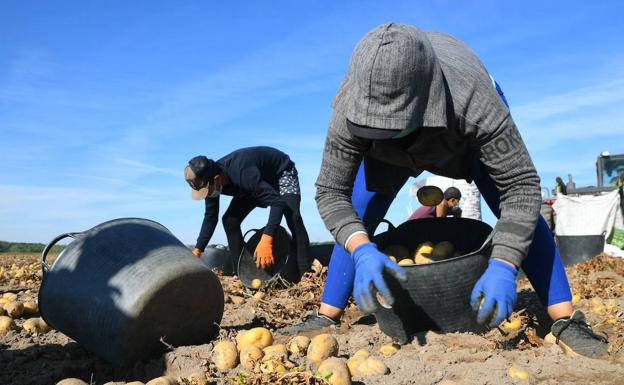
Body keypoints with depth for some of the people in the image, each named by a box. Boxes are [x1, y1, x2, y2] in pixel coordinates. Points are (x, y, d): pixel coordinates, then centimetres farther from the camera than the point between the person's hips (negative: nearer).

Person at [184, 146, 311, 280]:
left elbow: (278, 202, -47)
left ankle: (304, 274, -27)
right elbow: (210, 217, -5)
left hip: (281, 172, -7)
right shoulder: (209, 179, -20)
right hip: (257, 181, 7)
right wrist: (197, 250, -9)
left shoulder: (243, 174, -44)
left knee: (293, 218, -30)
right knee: (229, 220, -6)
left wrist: (266, 240, -57)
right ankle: (237, 271, 3)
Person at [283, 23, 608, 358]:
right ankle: (327, 318, 2)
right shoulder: (350, 110, -41)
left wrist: (503, 267, -54)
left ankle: (566, 320, -7)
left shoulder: (474, 102, -48)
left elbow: (521, 186, -41)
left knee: (520, 210, -17)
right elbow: (330, 192, -34)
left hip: (469, 135, -1)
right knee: (356, 217, -10)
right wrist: (362, 251, -53)